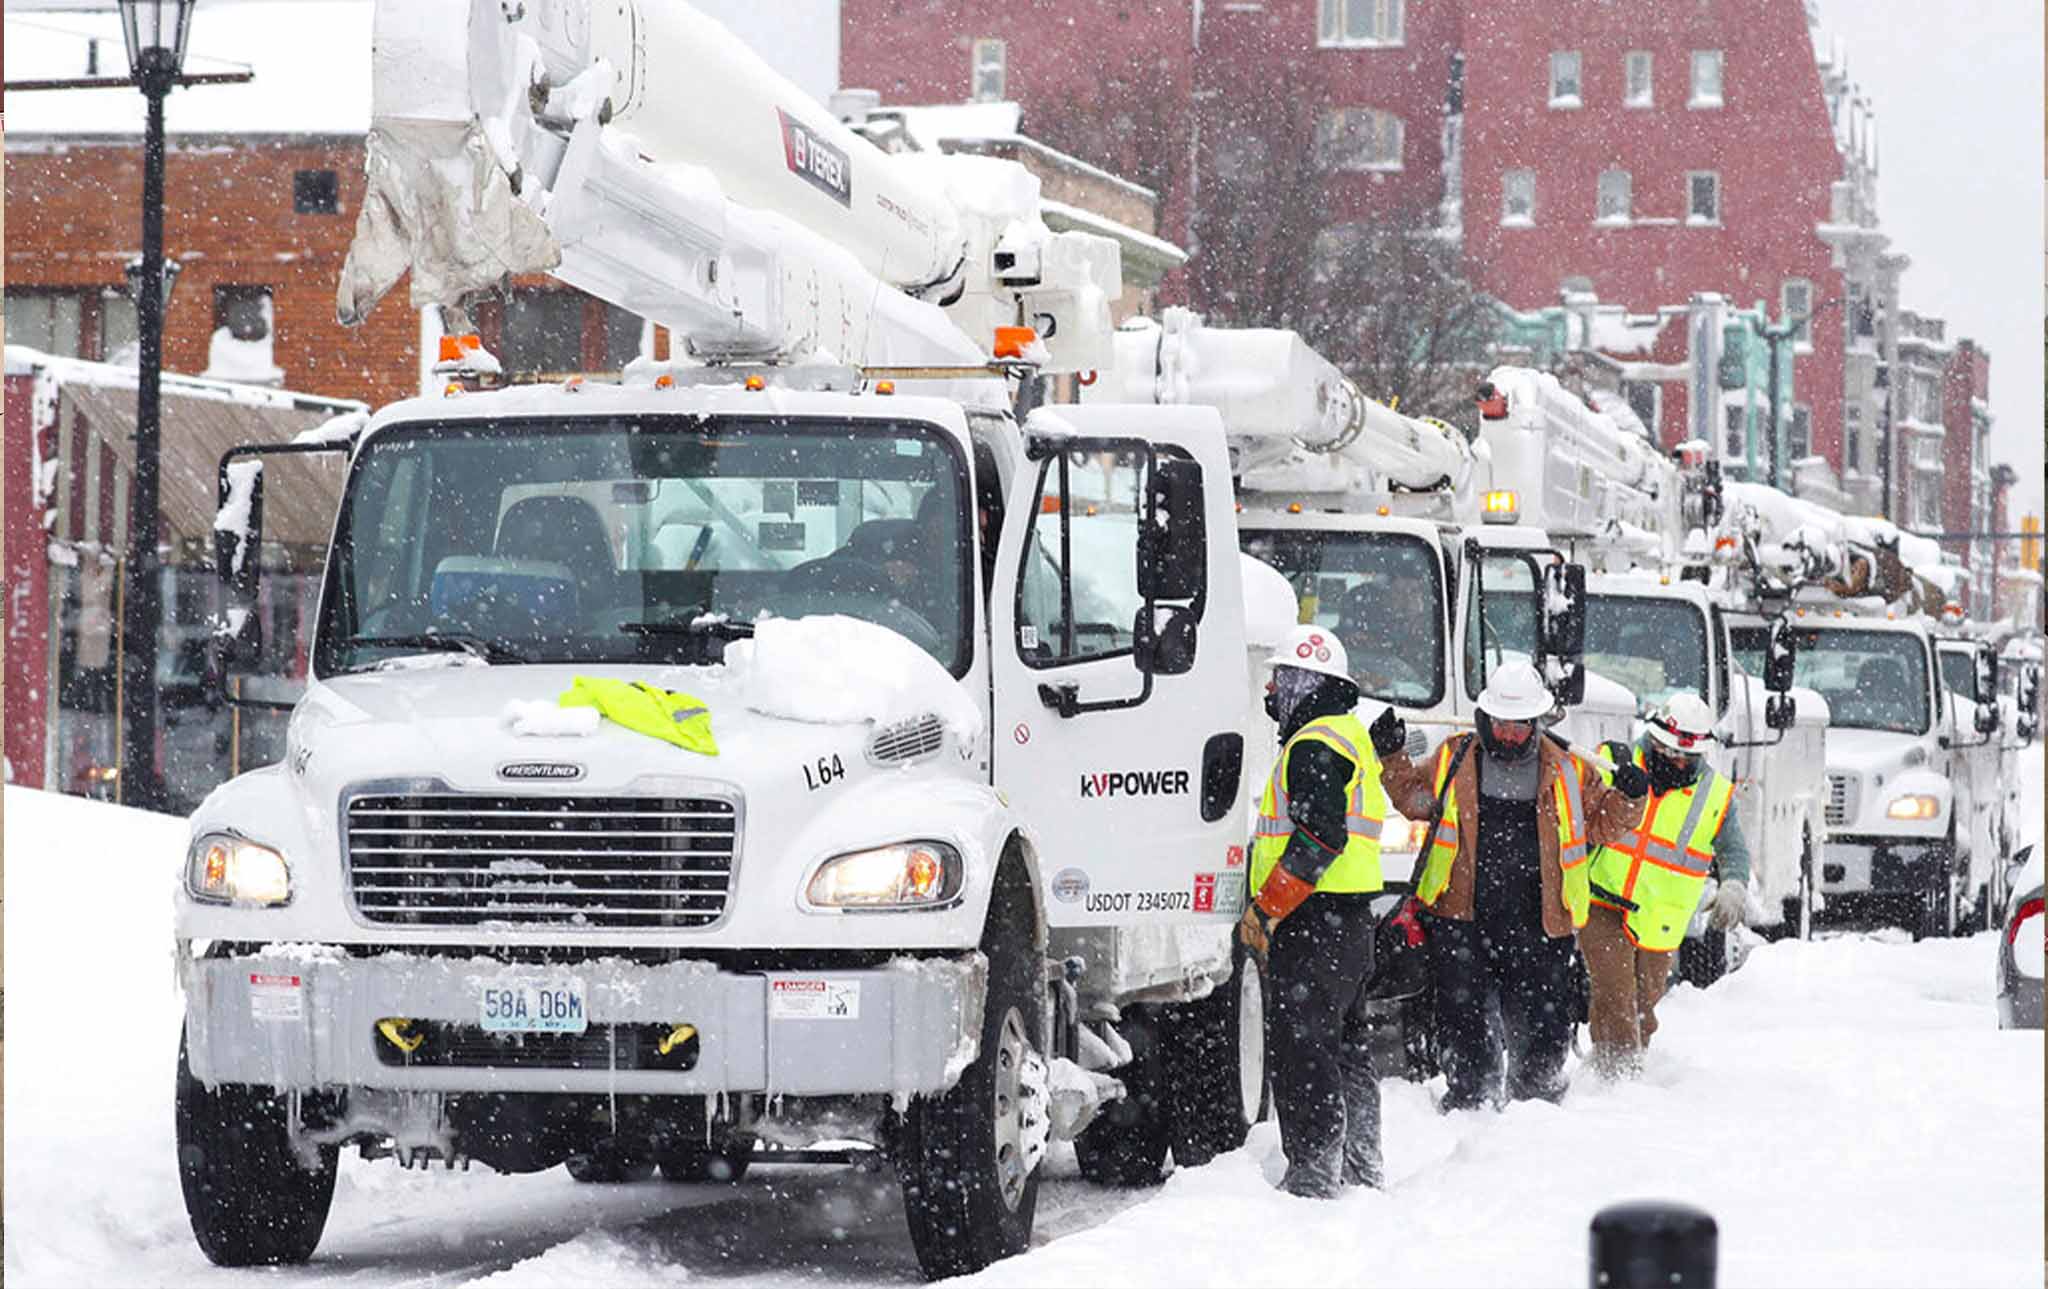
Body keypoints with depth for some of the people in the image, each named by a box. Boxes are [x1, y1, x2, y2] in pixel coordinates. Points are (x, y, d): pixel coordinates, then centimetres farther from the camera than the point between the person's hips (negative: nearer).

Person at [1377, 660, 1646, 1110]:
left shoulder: (1569, 771, 7)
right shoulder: (1455, 758, 7)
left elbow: (1603, 823, 12)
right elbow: (1414, 799, 17)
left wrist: (1627, 798, -6)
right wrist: (1393, 759, 4)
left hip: (1533, 919, 0)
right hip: (1462, 912, 0)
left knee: (1539, 1019, 4)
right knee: (1463, 1013, 2)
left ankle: (1537, 1094, 20)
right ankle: (1468, 1092, 14)